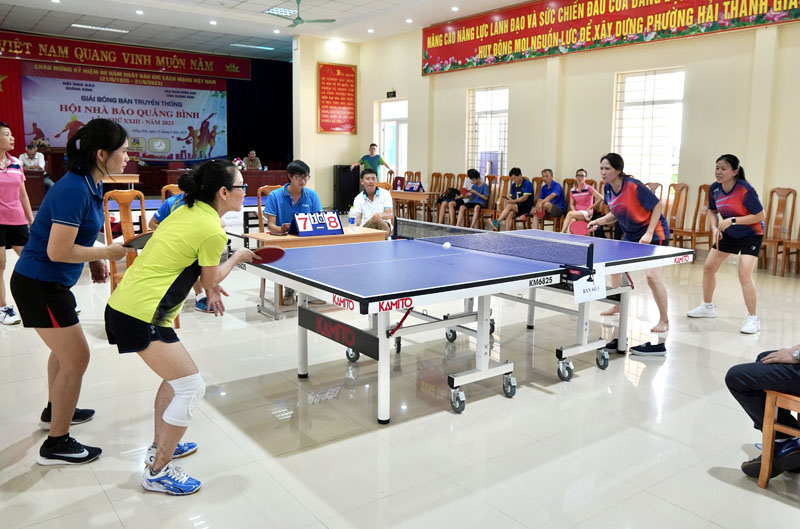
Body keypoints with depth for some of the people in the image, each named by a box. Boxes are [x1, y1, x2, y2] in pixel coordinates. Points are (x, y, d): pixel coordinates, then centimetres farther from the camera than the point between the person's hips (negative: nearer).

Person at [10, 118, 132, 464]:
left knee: (65, 349, 26)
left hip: (49, 284, 10)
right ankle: (56, 444, 9)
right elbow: (58, 251, -28)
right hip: (39, 286, -10)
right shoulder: (74, 190, -25)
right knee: (76, 358, -4)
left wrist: (95, 261, 3)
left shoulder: (89, 186, 4)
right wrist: (106, 253, -17)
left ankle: (55, 411, 48)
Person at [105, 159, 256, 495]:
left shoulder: (187, 210, 10)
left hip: (122, 304, 10)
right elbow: (211, 279, -2)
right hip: (142, 317, -10)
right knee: (192, 387, -2)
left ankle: (160, 447, 38)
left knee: (177, 376, 23)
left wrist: (211, 287, 17)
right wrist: (237, 258, 14)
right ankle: (158, 473, 10)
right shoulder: (213, 231, -16)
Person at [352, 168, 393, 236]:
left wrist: (381, 215, -31)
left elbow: (390, 215, -6)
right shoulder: (358, 198, 9)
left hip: (384, 226, 0)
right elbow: (357, 217, -2)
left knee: (378, 221, -37)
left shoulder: (385, 193, 6)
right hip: (365, 227, 0)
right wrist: (356, 224, -29)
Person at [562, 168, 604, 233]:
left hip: (587, 213, -4)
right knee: (572, 221, -34)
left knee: (570, 214, -33)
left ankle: (562, 232, -35)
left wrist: (590, 208, -10)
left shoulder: (588, 188, -3)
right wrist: (574, 210, -9)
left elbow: (601, 198, -10)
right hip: (576, 212, 4)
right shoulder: (572, 190, 11)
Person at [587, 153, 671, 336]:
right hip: (631, 235, 8)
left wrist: (649, 233, -25)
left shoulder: (634, 186, -24)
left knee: (652, 275, -17)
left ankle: (664, 320, 0)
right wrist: (599, 221, -7)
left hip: (654, 234, -8)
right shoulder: (607, 189, -3)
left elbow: (658, 206, -18)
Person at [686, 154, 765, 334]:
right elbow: (712, 212, 7)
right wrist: (715, 228, -11)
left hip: (751, 234, -7)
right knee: (708, 266, 8)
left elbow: (760, 216, -23)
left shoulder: (745, 190, -27)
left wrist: (732, 220, -31)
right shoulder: (714, 189, -10)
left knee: (744, 273, -20)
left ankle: (753, 319, -8)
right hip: (728, 234, 7)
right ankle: (707, 307, 29)